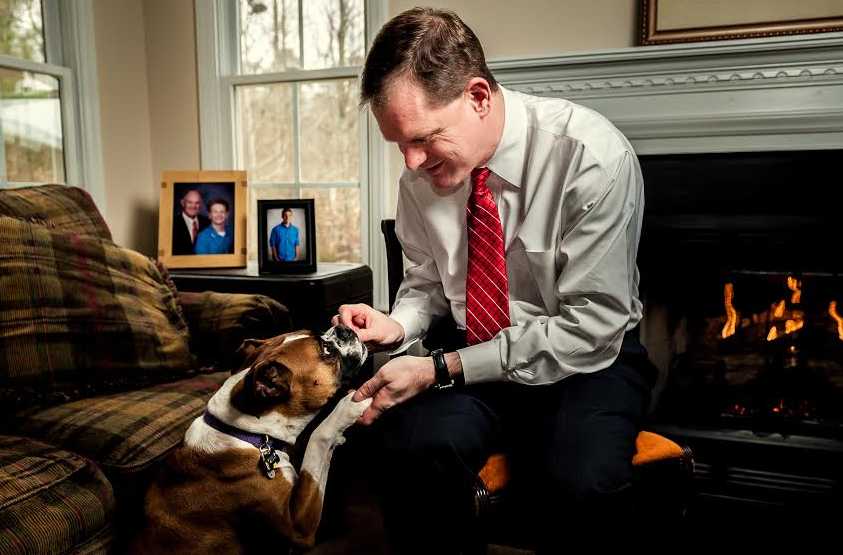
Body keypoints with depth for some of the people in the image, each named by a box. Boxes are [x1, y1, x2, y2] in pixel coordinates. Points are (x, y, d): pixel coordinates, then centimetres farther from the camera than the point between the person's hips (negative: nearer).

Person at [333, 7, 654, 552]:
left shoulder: (592, 156, -21)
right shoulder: (423, 170, -6)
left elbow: (589, 329, -21)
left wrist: (441, 369, -22)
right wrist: (398, 324, -14)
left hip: (588, 356, -2)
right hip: (473, 354, 3)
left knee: (581, 481, -33)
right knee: (418, 445, -29)